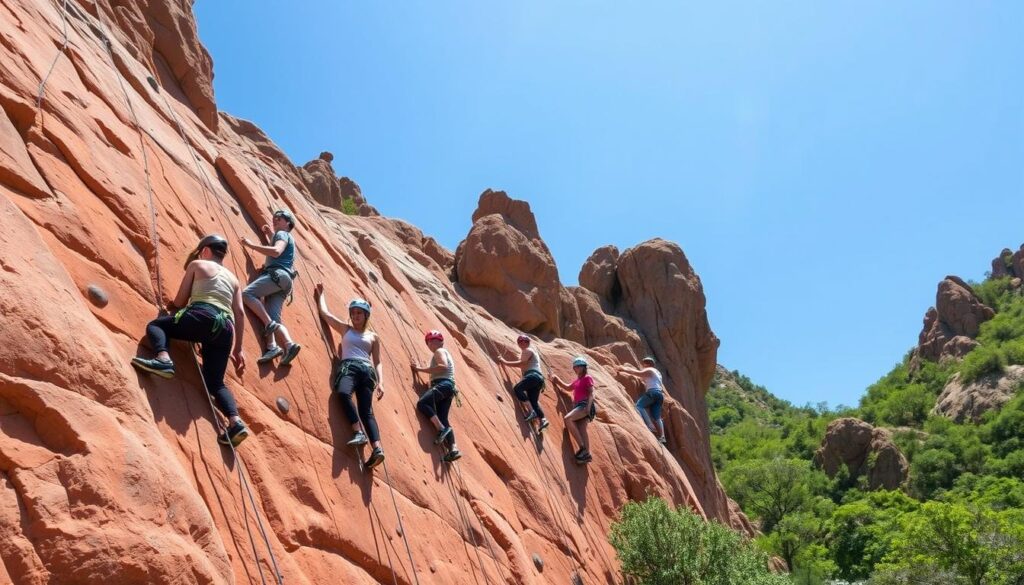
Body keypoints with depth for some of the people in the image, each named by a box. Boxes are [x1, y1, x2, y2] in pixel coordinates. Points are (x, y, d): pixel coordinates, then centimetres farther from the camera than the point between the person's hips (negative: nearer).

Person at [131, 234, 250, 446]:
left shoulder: (196, 264, 17)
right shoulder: (232, 278, 29)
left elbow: (180, 301, 16)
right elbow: (239, 314, 21)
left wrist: (171, 307, 40)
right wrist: (238, 349, 22)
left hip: (202, 317, -5)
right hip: (225, 329, 5)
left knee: (155, 325, 14)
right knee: (215, 382, 10)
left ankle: (163, 359, -17)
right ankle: (236, 421, -11)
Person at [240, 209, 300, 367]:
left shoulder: (282, 234, 5)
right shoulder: (283, 237, 35)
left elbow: (276, 251, -16)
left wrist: (251, 244, -12)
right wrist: (270, 235, 48)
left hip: (278, 274, -9)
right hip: (280, 279, 9)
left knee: (247, 293, -23)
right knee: (273, 319, -4)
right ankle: (289, 345, -24)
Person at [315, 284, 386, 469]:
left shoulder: (373, 336, 21)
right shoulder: (345, 329, 23)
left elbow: (377, 362, 17)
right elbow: (324, 312, 24)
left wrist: (380, 382, 3)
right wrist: (320, 293, 36)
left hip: (366, 371, -1)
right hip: (348, 367, 1)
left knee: (366, 410, -20)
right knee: (343, 392, -31)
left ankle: (377, 448, -30)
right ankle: (358, 432, -39)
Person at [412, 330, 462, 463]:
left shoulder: (440, 351, 4)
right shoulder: (443, 353, 33)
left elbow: (443, 366, -16)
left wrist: (421, 369, -11)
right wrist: (421, 369, 19)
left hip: (443, 384, -10)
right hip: (446, 386, 10)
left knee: (422, 403, -28)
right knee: (442, 419, 0)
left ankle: (441, 429, -33)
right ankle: (453, 449, -11)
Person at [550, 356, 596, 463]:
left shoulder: (587, 378, 1)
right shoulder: (577, 380, 25)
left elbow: (591, 393, -10)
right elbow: (568, 387, 40)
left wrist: (588, 406, -25)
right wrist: (556, 380, 30)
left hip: (585, 405, -8)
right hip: (579, 406, 8)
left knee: (568, 418, -26)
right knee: (581, 430, -4)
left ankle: (582, 447, -25)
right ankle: (586, 454, -9)